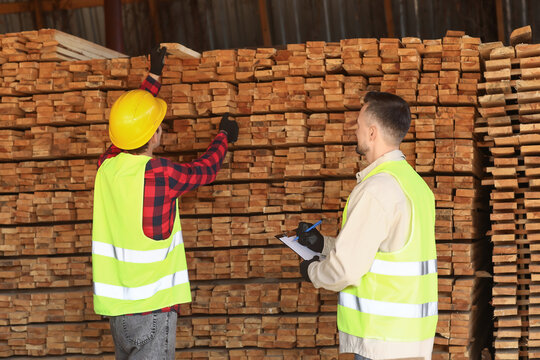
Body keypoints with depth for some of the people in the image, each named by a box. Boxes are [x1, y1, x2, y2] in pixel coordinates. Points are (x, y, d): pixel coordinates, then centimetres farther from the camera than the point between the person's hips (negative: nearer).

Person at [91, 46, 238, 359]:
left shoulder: (107, 166, 1)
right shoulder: (159, 174, -16)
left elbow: (130, 119, 19)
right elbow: (205, 170, 4)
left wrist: (154, 76, 31)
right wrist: (224, 137, 23)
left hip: (116, 303, 7)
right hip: (152, 304, -7)